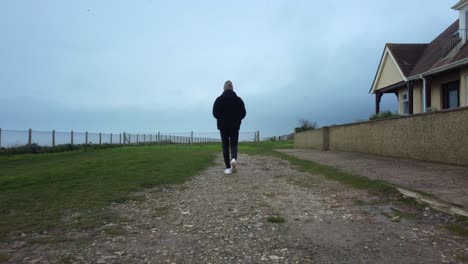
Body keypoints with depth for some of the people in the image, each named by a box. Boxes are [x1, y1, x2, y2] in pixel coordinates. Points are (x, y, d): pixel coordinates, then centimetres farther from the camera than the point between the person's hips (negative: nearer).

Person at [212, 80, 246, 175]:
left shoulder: (219, 99, -4)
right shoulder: (238, 99, -1)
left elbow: (215, 113, -5)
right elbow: (243, 113, -2)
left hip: (223, 126, 0)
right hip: (235, 126, 1)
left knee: (225, 146, 6)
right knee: (234, 145, 10)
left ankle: (228, 168, 2)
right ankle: (234, 159, -20)